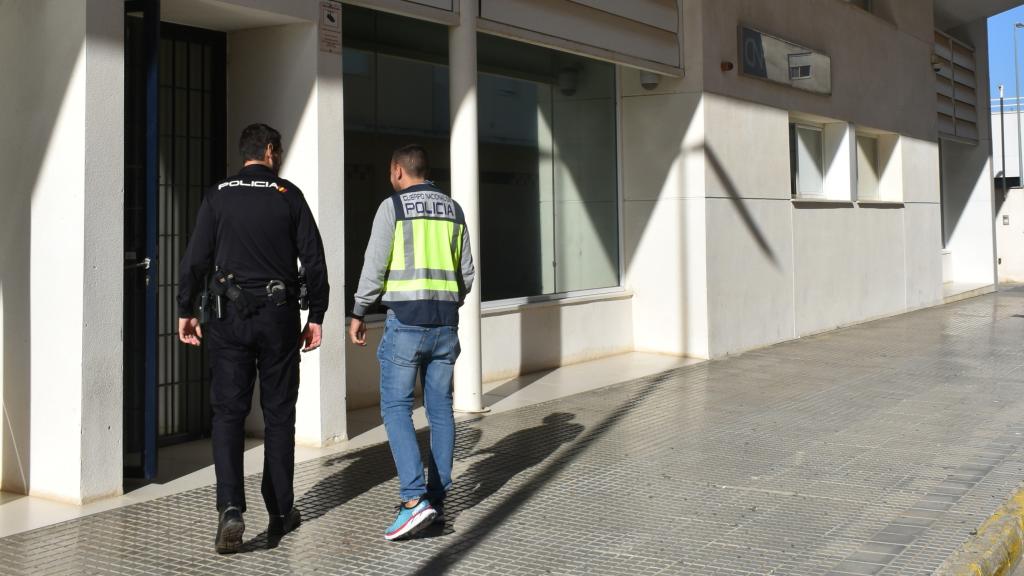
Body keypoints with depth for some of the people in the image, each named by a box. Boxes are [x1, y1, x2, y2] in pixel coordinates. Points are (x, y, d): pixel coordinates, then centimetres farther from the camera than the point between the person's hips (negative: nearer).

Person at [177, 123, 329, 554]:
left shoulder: (218, 196, 2)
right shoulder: (289, 196, 0)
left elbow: (195, 259, -2)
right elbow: (313, 260, -1)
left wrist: (186, 311, 7)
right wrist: (316, 316, 6)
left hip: (229, 316, 0)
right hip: (279, 316, 0)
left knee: (228, 413, 3)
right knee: (278, 415, 10)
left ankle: (231, 508, -13)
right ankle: (281, 513, 17)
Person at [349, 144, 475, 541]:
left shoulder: (392, 207, -4)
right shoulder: (453, 210, 13)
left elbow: (374, 266, -8)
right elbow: (466, 273, 14)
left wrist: (358, 314, 2)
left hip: (406, 319, -5)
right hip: (445, 322, 5)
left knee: (396, 407, -2)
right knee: (440, 408, 9)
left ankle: (414, 499, -13)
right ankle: (436, 499, 13)